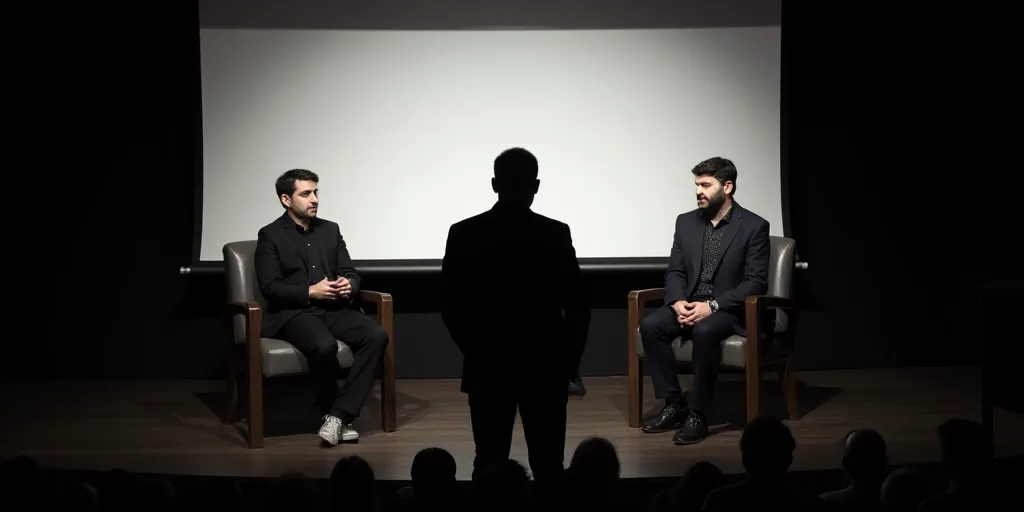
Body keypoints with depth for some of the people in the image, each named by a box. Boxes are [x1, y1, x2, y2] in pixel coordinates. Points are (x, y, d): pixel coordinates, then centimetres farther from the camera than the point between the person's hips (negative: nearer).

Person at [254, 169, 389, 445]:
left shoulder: (330, 230, 16)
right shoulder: (270, 235, 1)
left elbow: (350, 272, 14)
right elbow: (270, 287, -6)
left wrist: (349, 286, -11)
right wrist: (310, 292, -18)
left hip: (334, 309, 5)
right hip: (293, 312, -5)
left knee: (377, 335, -24)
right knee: (325, 345, -37)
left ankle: (339, 414, -23)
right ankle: (332, 411, -9)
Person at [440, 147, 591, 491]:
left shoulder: (463, 234, -3)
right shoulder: (555, 234, -7)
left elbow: (450, 307, 1)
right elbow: (577, 306, -5)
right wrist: (568, 363, 6)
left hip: (487, 368, 1)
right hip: (545, 368, -1)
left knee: (489, 465, 8)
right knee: (548, 467, 6)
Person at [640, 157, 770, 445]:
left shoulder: (754, 226, -7)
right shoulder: (686, 222, 8)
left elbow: (756, 283, -12)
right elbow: (675, 271, 9)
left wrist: (712, 306, -23)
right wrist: (678, 302, -14)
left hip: (730, 309, -5)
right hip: (688, 305, 5)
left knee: (704, 331, -37)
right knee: (650, 326, -23)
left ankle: (698, 414, -25)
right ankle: (674, 405, -13)